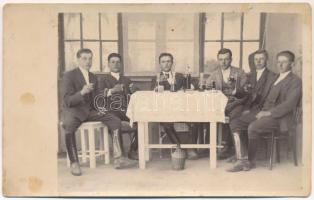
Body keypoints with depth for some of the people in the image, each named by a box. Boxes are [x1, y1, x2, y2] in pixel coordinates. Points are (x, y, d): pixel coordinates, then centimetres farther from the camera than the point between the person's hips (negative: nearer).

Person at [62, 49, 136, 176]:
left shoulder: (93, 77, 14)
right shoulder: (69, 76, -6)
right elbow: (67, 100, -15)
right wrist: (82, 92, -33)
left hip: (90, 110, 6)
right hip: (73, 110, -6)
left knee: (115, 121, -12)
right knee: (69, 128, -38)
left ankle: (118, 158, -13)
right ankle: (74, 163, -21)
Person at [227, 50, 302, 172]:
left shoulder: (295, 81, -3)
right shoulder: (276, 78, 23)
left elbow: (290, 104, -15)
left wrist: (269, 113, -19)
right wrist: (263, 110, 3)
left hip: (279, 116, -8)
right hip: (266, 112, 8)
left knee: (253, 127, -32)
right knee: (236, 122, -11)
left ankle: (251, 161, -14)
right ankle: (241, 155, -10)